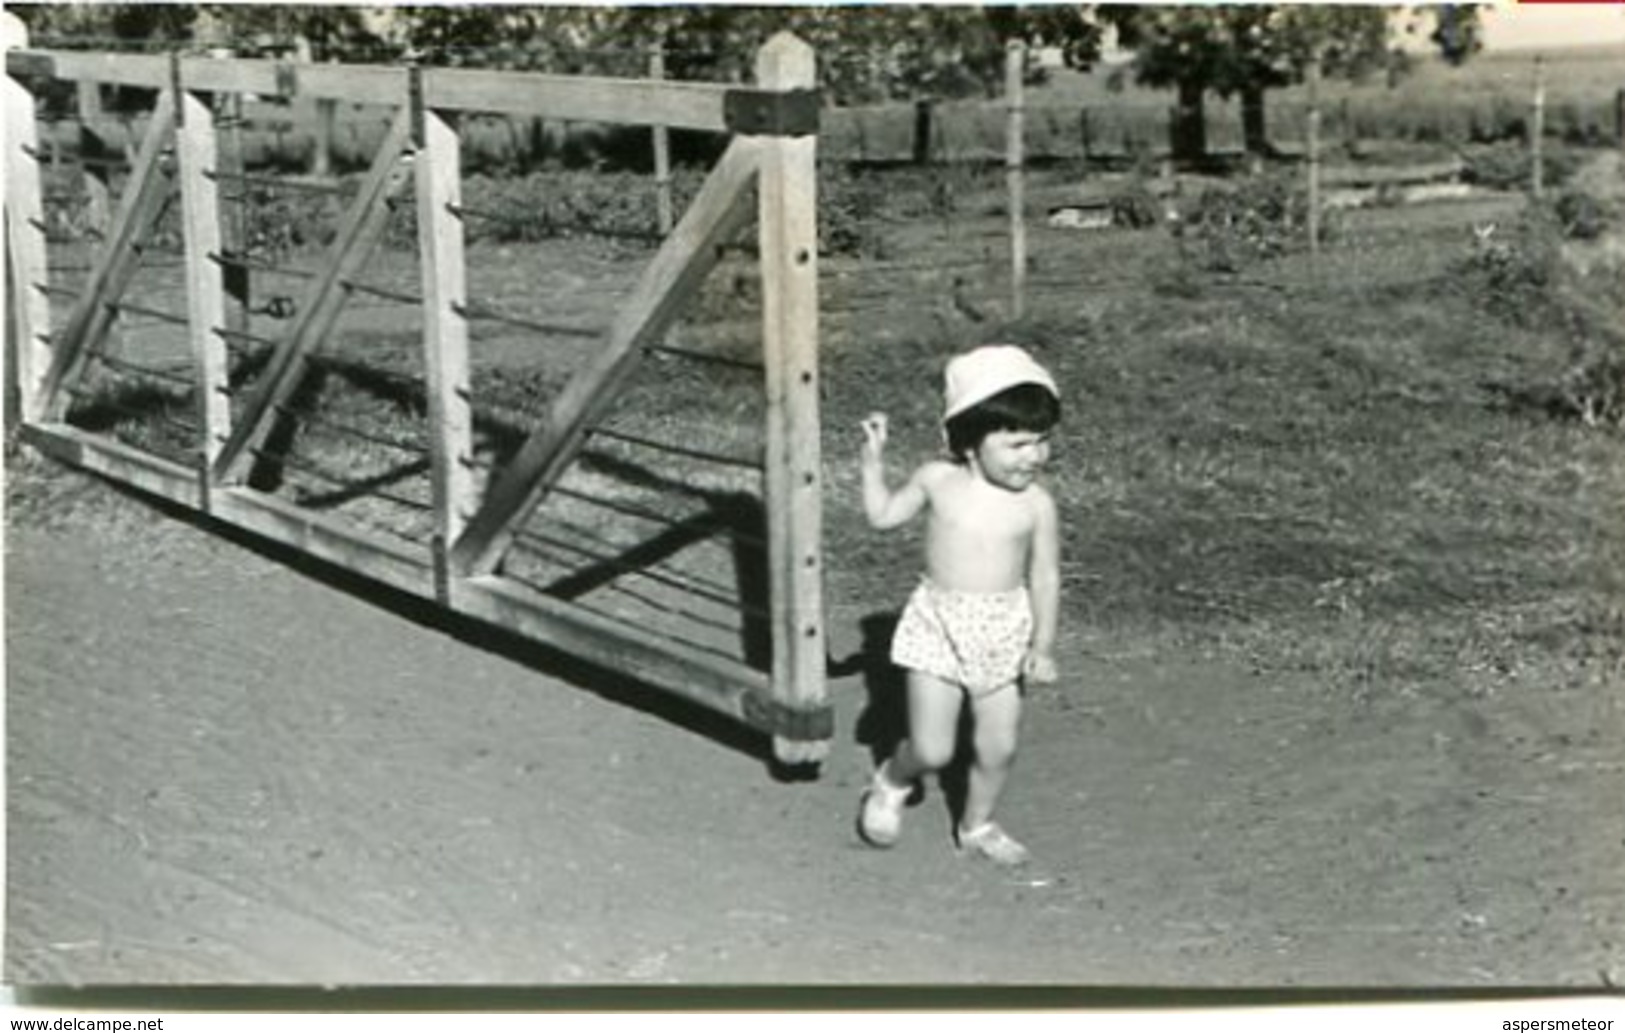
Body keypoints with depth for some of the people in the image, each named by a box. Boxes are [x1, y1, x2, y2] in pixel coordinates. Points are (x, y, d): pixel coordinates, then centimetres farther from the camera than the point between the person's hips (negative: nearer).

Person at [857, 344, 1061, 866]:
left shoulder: (1036, 504, -7)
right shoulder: (938, 480, -6)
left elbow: (1045, 578, -2)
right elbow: (883, 515, 10)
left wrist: (1043, 646, -5)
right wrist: (874, 459, 2)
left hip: (1004, 633, 1)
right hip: (939, 624, -1)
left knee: (998, 748, 8)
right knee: (933, 750, -4)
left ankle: (977, 826, 34)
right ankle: (891, 782, 29)